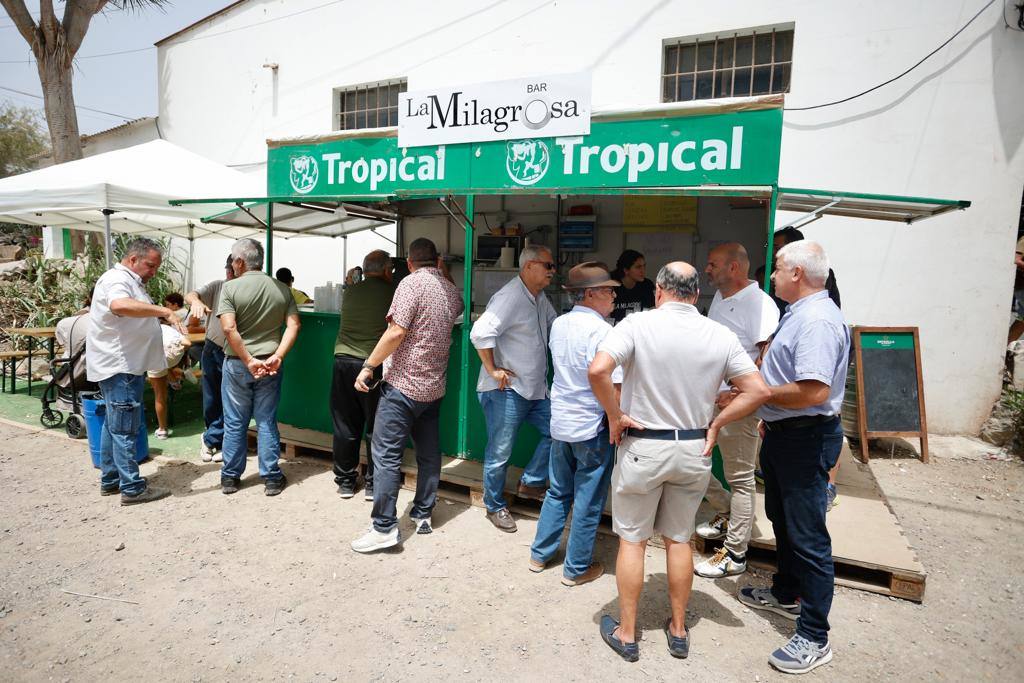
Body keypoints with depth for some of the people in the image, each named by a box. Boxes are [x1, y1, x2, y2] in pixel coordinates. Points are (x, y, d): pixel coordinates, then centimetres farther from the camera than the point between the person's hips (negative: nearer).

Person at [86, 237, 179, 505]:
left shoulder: (129, 281, 19)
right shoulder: (117, 279, -16)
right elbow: (120, 305, -39)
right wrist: (164, 310, -39)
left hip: (123, 365, 11)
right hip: (120, 367, -11)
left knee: (114, 424, 17)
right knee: (125, 429, -6)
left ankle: (110, 480, 27)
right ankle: (132, 488, 0)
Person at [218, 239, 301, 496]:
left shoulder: (230, 287, -8)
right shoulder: (282, 289, 1)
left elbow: (229, 328, -18)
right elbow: (293, 325, -7)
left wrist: (249, 361, -14)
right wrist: (277, 356, -11)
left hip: (237, 365, -2)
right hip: (270, 366, 2)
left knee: (235, 423, 11)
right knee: (267, 422, 10)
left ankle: (230, 477, 23)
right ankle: (272, 478, 14)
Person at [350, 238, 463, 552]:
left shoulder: (413, 282, -11)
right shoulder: (451, 291, 10)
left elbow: (396, 331, -19)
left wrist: (368, 367, -13)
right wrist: (444, 272, 32)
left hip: (403, 384, -7)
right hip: (434, 386, 8)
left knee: (386, 455, -3)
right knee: (429, 453, 14)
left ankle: (384, 527, -1)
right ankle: (423, 515, 25)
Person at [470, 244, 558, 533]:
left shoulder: (539, 298, 11)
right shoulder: (510, 298, -19)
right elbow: (480, 333, -28)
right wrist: (492, 370, -20)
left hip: (535, 389, 9)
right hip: (506, 390, -9)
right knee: (500, 453, 4)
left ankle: (531, 482, 26)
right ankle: (495, 506, 23)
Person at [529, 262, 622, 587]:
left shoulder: (558, 324, 5)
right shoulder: (602, 331, -20)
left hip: (559, 422, 7)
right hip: (591, 427, -7)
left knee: (558, 492, 22)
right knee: (588, 502, 9)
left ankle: (540, 554, 32)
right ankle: (577, 569, 22)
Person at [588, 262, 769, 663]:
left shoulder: (638, 324, -13)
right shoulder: (720, 335, -3)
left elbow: (598, 371, -26)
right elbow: (758, 391, -3)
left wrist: (614, 416, -12)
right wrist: (715, 424, 2)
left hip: (642, 446, -3)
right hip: (694, 449, 4)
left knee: (632, 540, 11)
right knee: (679, 540, 19)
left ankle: (626, 634, 24)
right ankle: (678, 630, 33)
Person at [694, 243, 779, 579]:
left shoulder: (760, 303, -16)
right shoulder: (719, 297, 11)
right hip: (706, 399, 9)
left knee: (740, 480, 4)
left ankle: (735, 555, 18)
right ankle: (726, 513, 35)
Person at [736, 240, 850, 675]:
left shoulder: (818, 320, -23)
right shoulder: (798, 313, 11)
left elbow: (813, 391, -32)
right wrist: (769, 413, 19)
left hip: (806, 439, -11)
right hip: (783, 434, 11)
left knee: (807, 537, 0)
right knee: (781, 520, 24)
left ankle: (814, 638, 14)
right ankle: (786, 595, 44)